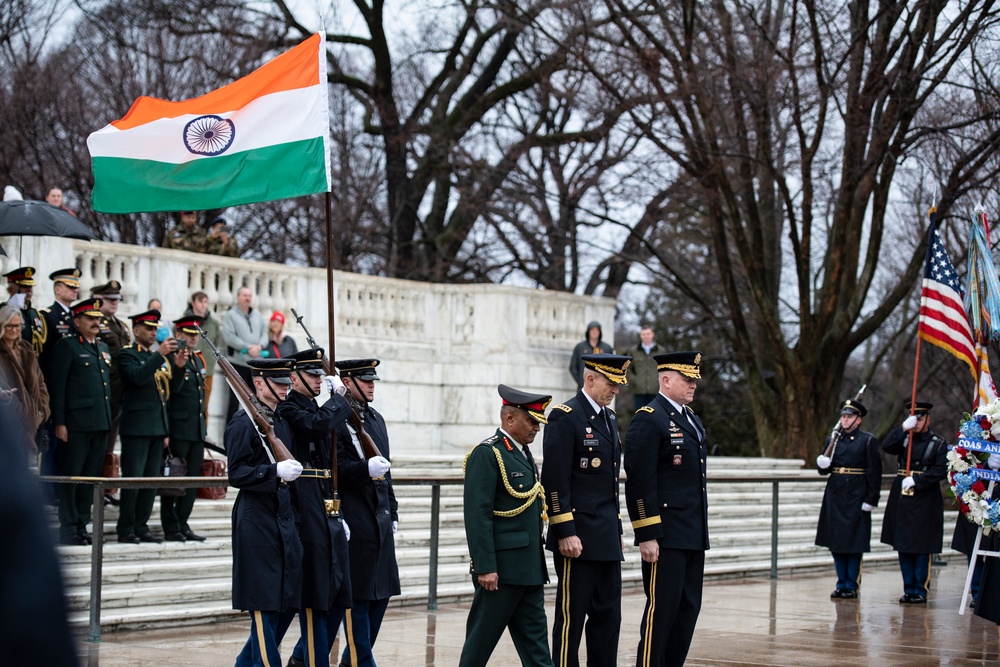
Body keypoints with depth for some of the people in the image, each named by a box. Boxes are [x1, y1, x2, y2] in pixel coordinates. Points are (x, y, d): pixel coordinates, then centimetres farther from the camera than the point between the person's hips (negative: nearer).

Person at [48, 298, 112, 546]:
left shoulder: (104, 348, 18)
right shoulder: (67, 346, -4)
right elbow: (57, 386, -9)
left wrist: (109, 419, 15)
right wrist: (59, 422, -14)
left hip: (101, 423, 7)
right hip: (77, 422, -7)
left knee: (91, 477, 10)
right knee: (71, 476, -2)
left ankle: (82, 526, 16)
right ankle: (68, 529, 1)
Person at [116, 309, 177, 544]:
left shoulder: (156, 357, 19)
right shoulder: (127, 355, -3)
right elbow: (137, 377, -24)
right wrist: (160, 354, -26)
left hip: (157, 427, 7)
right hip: (136, 427, -7)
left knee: (151, 480, 7)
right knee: (132, 478, -6)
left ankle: (141, 527, 12)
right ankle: (126, 530, -2)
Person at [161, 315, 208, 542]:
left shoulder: (199, 359, 16)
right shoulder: (170, 357, -9)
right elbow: (172, 389, -19)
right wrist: (178, 368, -34)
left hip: (197, 429, 8)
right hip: (178, 429, -8)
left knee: (192, 479, 9)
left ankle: (183, 525, 16)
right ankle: (170, 528, 3)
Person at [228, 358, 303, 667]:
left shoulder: (283, 421, 15)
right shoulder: (243, 423, -11)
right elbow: (236, 474, -17)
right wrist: (275, 472, -28)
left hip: (283, 522, 8)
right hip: (256, 523, -8)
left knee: (278, 602, 11)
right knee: (264, 604, -4)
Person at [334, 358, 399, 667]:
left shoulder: (376, 419, 18)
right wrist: (366, 468, -31)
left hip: (380, 520, 9)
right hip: (355, 521, -9)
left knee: (382, 592, 10)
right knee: (357, 594, -4)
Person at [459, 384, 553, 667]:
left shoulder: (523, 453, 16)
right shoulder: (487, 453, -12)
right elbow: (477, 514, -18)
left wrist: (536, 564, 18)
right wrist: (484, 567, -22)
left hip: (529, 568, 9)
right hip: (500, 568, -9)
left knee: (535, 641, 7)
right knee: (481, 640, 1)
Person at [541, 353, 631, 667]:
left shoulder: (609, 418, 15)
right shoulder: (565, 416, -11)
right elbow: (555, 480, -15)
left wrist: (617, 530, 18)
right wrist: (565, 533, -19)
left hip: (607, 537, 8)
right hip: (578, 537, -8)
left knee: (608, 615, 9)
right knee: (571, 615, -2)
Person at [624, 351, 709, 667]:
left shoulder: (692, 419, 17)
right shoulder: (648, 419, -11)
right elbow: (639, 482, -16)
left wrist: (700, 529, 18)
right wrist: (647, 536, -19)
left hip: (693, 535, 9)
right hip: (665, 535, -9)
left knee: (688, 608, 10)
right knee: (662, 608, -5)